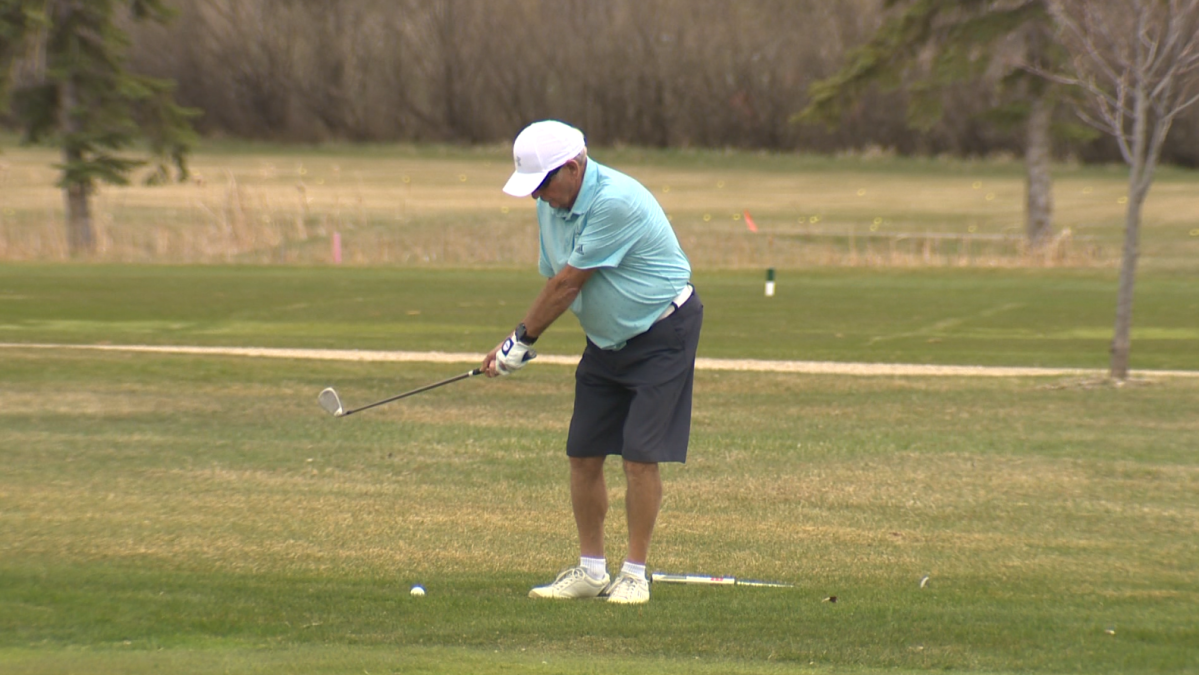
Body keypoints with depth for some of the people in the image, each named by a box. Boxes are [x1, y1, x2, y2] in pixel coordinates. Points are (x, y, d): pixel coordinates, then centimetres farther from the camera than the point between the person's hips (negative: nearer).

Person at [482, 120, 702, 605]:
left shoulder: (616, 202, -28)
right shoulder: (551, 206, -1)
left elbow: (569, 283, -23)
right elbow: (553, 280, 7)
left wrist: (522, 339, -13)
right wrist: (517, 345, -6)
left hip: (662, 333, -8)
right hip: (606, 340, 8)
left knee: (640, 455, -12)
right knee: (583, 454, 3)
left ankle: (635, 574, -3)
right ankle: (591, 570, 12)